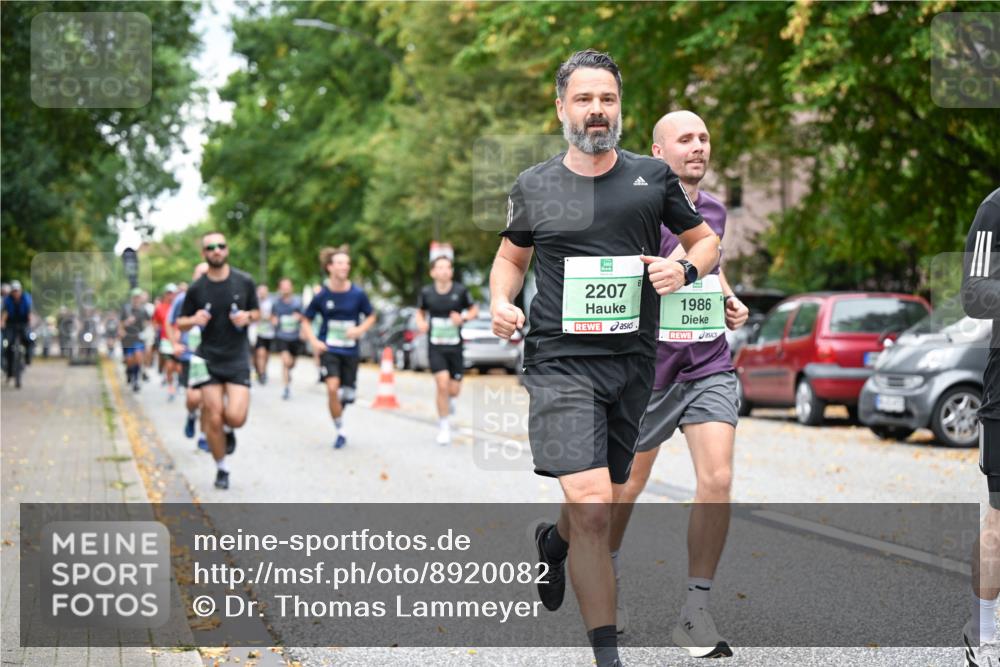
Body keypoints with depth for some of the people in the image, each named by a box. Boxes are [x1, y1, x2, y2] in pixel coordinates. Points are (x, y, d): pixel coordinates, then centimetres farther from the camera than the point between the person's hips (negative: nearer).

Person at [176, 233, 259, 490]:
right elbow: (181, 323, 6)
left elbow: (256, 312, 12)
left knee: (236, 417, -15)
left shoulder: (245, 282, -1)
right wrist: (194, 320, -17)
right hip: (208, 360, 0)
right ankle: (221, 469, 18)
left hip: (238, 360, 0)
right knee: (214, 418, -2)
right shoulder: (196, 288, -2)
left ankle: (228, 430, 23)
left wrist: (247, 317, -11)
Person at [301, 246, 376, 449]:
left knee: (347, 393, 6)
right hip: (329, 349, -2)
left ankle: (338, 406, 43)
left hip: (350, 350, 2)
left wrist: (360, 329, -11)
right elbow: (306, 320, 5)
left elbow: (371, 316, 8)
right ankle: (340, 432, -6)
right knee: (332, 387, -19)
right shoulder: (322, 295, -7)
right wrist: (314, 341, -9)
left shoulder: (358, 294, -6)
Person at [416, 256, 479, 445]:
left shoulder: (460, 291, -6)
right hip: (435, 346, -1)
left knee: (454, 390, 3)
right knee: (442, 385, -13)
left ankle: (449, 399, 43)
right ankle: (443, 426, 3)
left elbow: (474, 310, 5)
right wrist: (421, 322, -6)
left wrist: (463, 318, -15)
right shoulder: (427, 292, -3)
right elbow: (420, 311, 14)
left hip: (455, 346, 1)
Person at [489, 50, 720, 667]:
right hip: (561, 362, -3)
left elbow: (706, 240, 17)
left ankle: (554, 541, 52)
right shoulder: (534, 188, 5)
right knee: (591, 508, -17)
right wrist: (500, 302, 1)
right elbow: (512, 256, 22)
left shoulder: (653, 177, 6)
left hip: (633, 362, 3)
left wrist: (686, 269, -6)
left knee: (605, 504, 15)